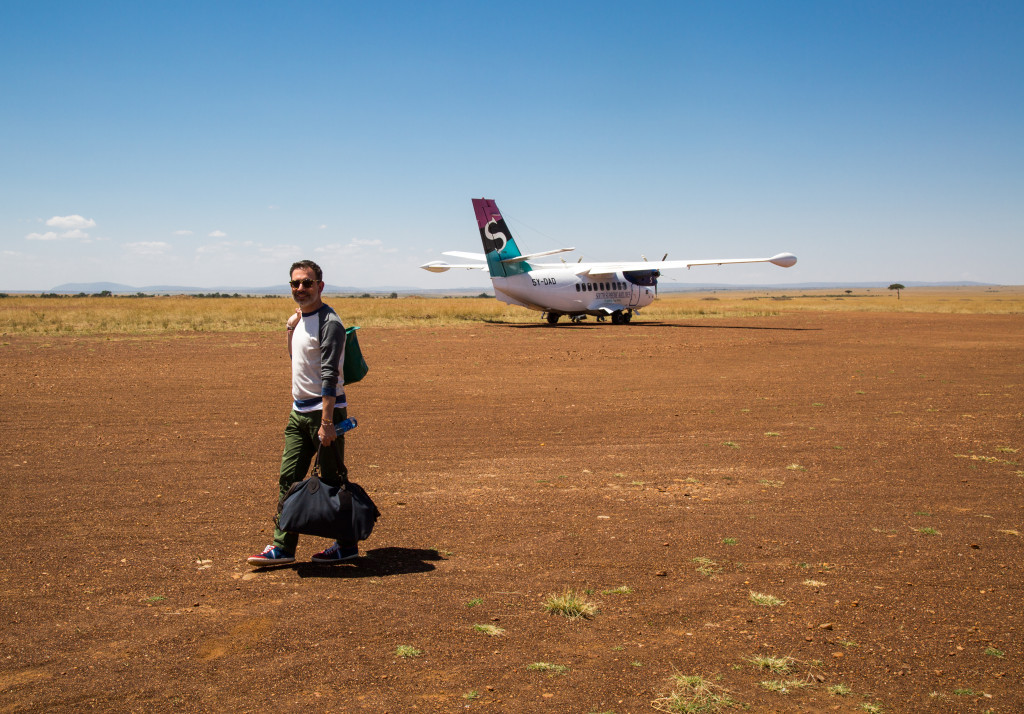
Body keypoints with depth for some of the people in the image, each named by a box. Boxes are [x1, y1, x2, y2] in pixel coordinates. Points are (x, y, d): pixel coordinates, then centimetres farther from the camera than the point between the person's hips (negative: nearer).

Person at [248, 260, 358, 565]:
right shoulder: (300, 319, 13)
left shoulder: (328, 322, -14)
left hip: (325, 410, -8)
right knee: (289, 478, 6)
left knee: (333, 480, 1)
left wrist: (326, 421, -25)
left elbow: (329, 375, -21)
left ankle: (347, 544, 12)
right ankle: (282, 546, 11)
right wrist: (290, 328, 9)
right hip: (299, 411, 8)